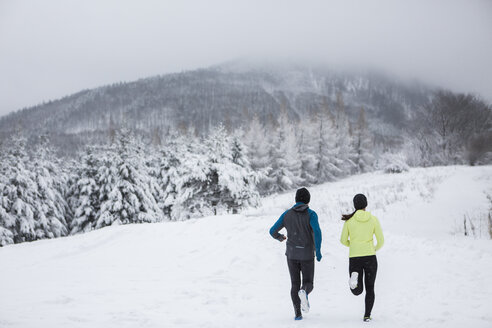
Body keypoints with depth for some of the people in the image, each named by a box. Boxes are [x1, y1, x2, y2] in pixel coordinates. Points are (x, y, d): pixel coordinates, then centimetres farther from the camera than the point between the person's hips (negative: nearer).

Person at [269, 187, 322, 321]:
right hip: (307, 254, -2)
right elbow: (317, 231, -23)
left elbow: (273, 231, 5)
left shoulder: (287, 214, 3)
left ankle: (297, 313, -1)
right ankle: (303, 293, -28)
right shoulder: (311, 214, -7)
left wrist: (279, 237, 28)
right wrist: (318, 251, -17)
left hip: (291, 254, 2)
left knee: (295, 284, 12)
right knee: (308, 284, 9)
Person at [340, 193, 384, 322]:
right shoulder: (373, 219, 1)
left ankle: (354, 277, -22)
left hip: (354, 257, 0)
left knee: (357, 291, 10)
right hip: (370, 257, 0)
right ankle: (367, 315, 5)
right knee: (370, 289, 15)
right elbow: (381, 240, 2)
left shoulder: (349, 220, 2)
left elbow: (343, 240, 6)